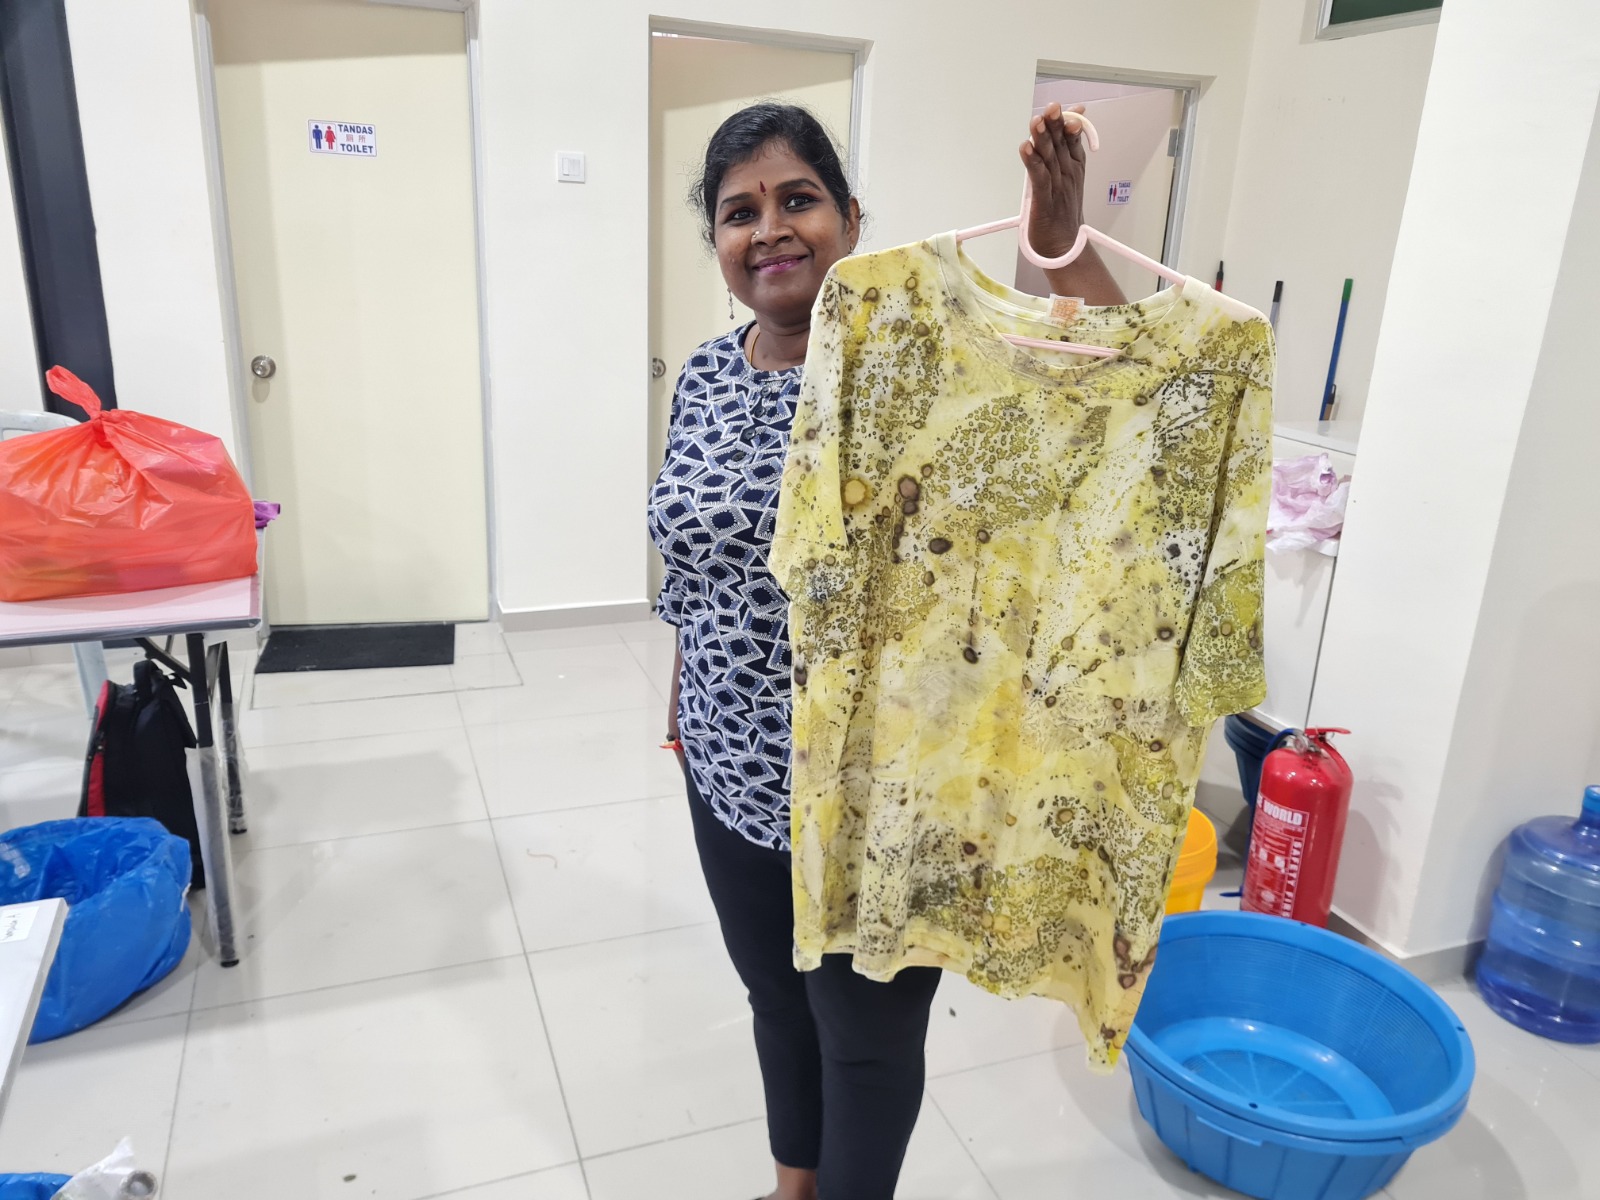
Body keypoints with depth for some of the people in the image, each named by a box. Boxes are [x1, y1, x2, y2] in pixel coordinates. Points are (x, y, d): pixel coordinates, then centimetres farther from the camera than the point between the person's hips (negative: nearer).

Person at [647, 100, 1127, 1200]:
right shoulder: (707, 377, 2)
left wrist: (1063, 245, -37)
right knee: (777, 998, 27)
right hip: (732, 773, 6)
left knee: (869, 1039, 16)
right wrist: (684, 693, 19)